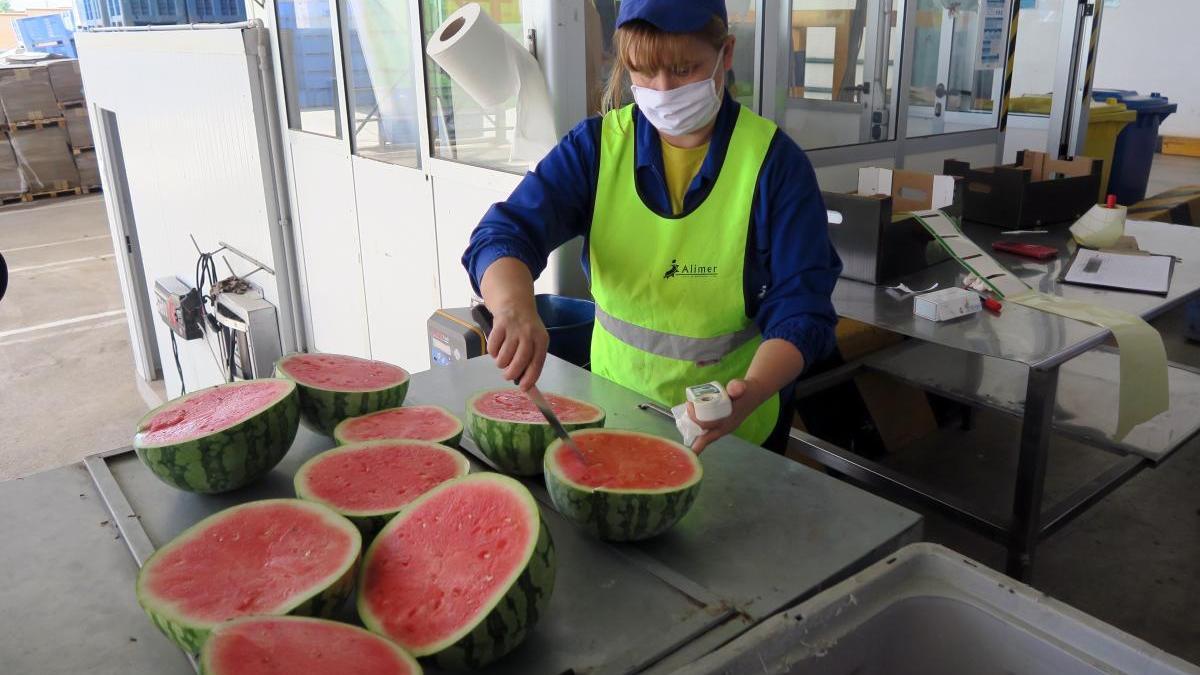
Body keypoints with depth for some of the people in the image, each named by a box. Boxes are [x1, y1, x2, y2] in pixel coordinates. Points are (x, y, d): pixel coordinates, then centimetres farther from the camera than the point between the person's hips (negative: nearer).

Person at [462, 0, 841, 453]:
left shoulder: (775, 161, -14)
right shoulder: (595, 146, -9)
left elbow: (798, 309, -17)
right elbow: (505, 235, -18)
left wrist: (752, 391, -36)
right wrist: (515, 307, -40)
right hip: (615, 411, 3)